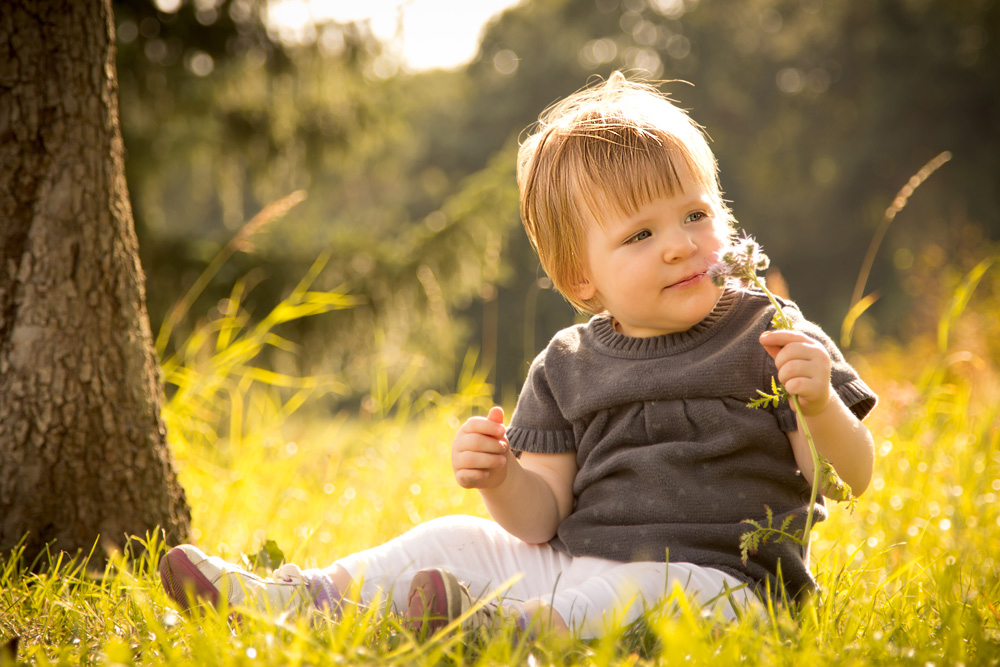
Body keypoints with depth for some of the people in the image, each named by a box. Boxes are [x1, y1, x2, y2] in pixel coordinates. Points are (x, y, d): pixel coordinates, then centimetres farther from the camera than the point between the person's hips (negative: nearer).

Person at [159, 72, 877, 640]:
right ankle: (291, 602, 2)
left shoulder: (771, 338, -2)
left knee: (651, 591, -36)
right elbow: (542, 520, 6)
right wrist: (502, 480, -17)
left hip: (711, 574, -5)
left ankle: (497, 628, -54)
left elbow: (856, 481, -5)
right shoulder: (568, 367, 8)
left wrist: (820, 406, -26)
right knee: (455, 542, 0)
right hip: (573, 563, 6)